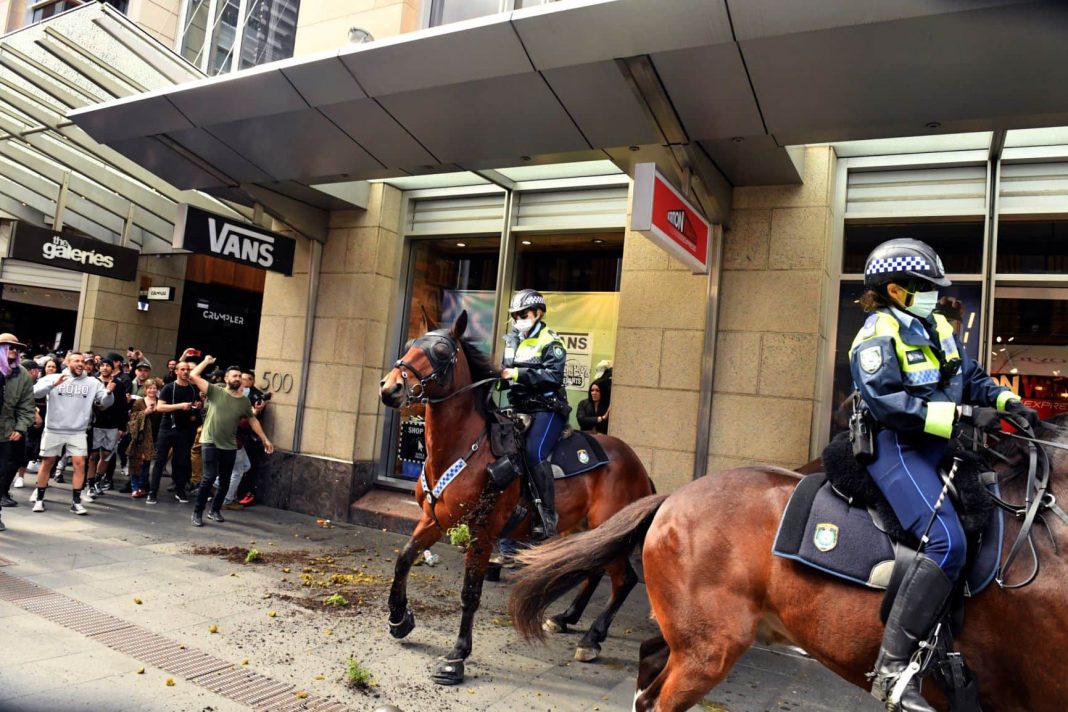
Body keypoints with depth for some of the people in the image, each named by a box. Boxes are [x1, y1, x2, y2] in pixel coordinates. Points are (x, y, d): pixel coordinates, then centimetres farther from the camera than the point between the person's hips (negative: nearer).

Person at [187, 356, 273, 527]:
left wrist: (265, 439, 14)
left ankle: (214, 510, 28)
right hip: (210, 442, -4)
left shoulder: (245, 401, 5)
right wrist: (206, 361, -2)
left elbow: (253, 420, 16)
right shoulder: (215, 391, -4)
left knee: (225, 481, 9)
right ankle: (197, 512, 2)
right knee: (210, 477, -13)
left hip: (230, 446, 4)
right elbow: (193, 376, -10)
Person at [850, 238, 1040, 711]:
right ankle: (893, 668, -22)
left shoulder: (937, 326, 16)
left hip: (940, 445, 10)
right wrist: (962, 416, -25)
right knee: (946, 543, -25)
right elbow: (888, 404, -22)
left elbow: (971, 376, 21)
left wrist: (1007, 401, 2)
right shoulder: (879, 334, -10)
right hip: (897, 447, -10)